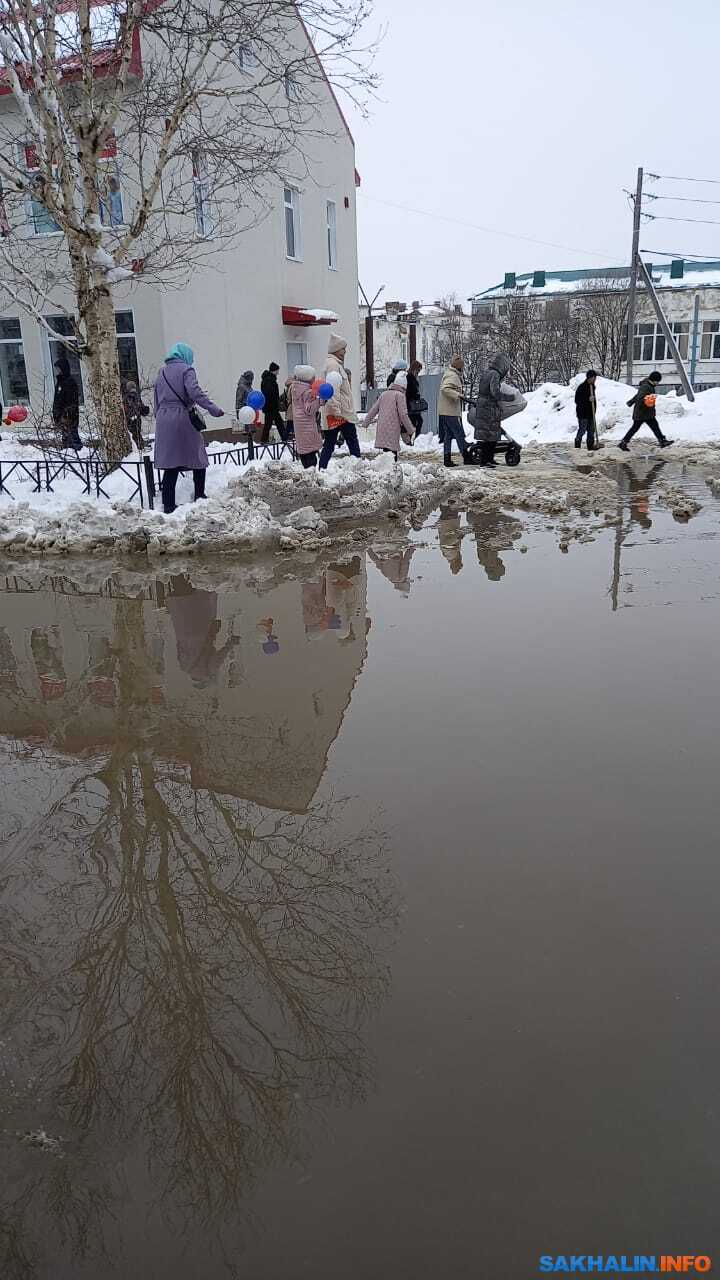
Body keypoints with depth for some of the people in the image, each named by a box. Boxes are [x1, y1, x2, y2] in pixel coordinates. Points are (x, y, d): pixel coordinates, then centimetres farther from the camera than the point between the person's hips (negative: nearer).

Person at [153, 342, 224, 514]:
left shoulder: (161, 374, 17)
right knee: (198, 458, 10)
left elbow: (157, 403, 18)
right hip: (182, 419, -6)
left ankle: (168, 505, 2)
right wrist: (213, 409, -21)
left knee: (170, 464, 6)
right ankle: (199, 497, 14)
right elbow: (195, 392, -19)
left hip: (163, 422, 6)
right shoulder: (186, 370, -3)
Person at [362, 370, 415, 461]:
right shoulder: (400, 395, -1)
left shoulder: (384, 394, 18)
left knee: (386, 453, 10)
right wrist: (410, 430, -2)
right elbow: (403, 414, -8)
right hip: (392, 429, -7)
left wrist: (366, 422, 29)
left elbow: (374, 410, 20)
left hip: (381, 429, 7)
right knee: (392, 456, -12)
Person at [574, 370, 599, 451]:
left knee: (591, 431, 11)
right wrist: (588, 399, -26)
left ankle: (591, 446, 18)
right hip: (583, 414, -9)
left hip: (591, 413, 9)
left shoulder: (592, 387, 14)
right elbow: (577, 400, -18)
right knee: (582, 430, -8)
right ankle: (577, 447, -2)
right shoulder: (582, 387, -13)